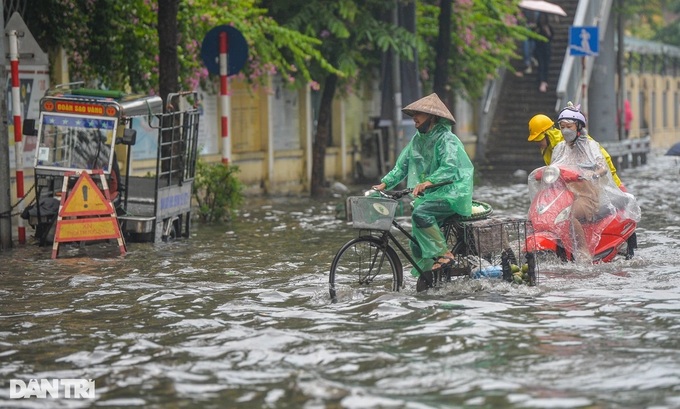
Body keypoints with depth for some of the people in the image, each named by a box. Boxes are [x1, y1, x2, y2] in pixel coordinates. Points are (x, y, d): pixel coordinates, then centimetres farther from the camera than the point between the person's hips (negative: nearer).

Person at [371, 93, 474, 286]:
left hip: (452, 193, -8)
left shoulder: (447, 139, -12)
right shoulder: (417, 140, 12)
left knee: (420, 213, -32)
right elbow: (402, 165, 11)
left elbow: (449, 169, -25)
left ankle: (444, 254, -25)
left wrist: (427, 182, -41)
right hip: (431, 195, 8)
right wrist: (384, 183, -4)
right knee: (417, 243, -1)